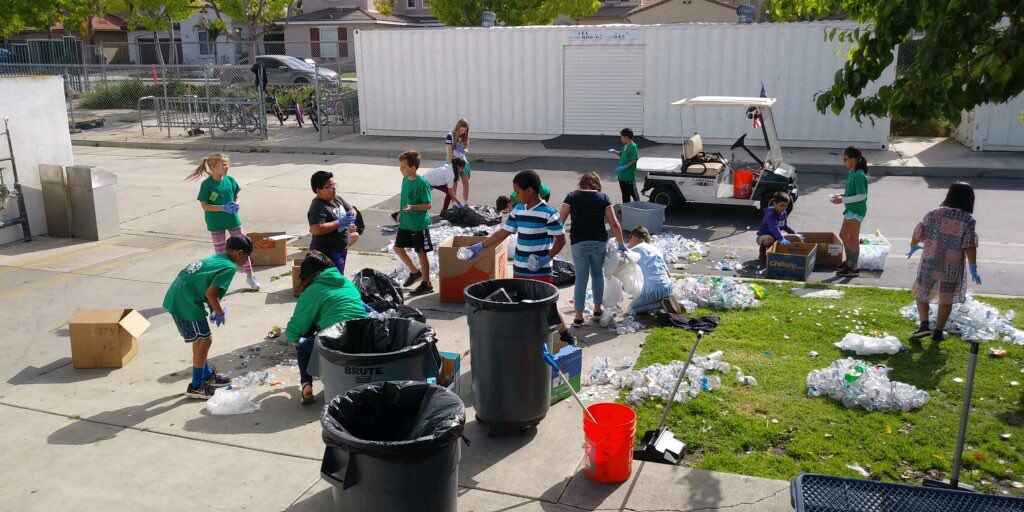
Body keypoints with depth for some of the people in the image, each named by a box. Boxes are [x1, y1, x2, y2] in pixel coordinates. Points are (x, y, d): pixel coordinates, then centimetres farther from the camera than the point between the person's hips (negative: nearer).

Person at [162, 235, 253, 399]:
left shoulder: (216, 258, 16)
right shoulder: (229, 267, -11)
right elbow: (210, 293, -19)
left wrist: (215, 309, 15)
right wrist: (220, 313, -4)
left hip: (176, 296, 10)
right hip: (186, 302, -10)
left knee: (200, 338, 22)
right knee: (204, 340, 1)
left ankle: (207, 375, 36)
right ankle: (196, 386, 9)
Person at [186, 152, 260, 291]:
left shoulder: (230, 180, -4)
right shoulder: (207, 184, -15)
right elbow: (204, 206, -15)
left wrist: (236, 205, -13)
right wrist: (223, 208, -25)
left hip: (233, 220, 3)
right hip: (216, 223, -3)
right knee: (220, 252, 10)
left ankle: (250, 276, 21)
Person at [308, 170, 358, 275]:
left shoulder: (337, 199, 8)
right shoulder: (317, 207, -22)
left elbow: (351, 209, 24)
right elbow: (317, 229, -34)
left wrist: (352, 215, -2)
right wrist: (339, 222, -28)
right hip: (327, 253, -9)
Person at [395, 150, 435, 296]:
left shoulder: (422, 183, -20)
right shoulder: (405, 179, 3)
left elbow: (428, 205, -19)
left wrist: (412, 207, -31)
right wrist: (401, 213, 18)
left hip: (419, 224, -8)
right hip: (405, 223, 8)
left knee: (421, 253, 1)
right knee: (398, 248, 14)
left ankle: (426, 284, 14)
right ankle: (414, 272, 33)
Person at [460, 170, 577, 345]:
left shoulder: (548, 213, -15)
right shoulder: (518, 210, 5)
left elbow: (560, 240, -12)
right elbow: (503, 233, 11)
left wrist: (546, 259, -24)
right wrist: (479, 247, 7)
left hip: (540, 271, -6)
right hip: (519, 269, 7)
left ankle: (564, 333, 23)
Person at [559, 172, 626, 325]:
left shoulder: (572, 196, 0)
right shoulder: (603, 197, 1)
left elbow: (560, 220, -6)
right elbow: (614, 223, -2)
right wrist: (621, 244, 4)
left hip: (578, 243, -1)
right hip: (599, 242, 1)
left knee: (581, 278, 7)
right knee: (598, 274, 21)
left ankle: (579, 316, 7)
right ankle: (597, 310, 26)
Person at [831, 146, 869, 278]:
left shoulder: (859, 175, -20)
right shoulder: (850, 173, 8)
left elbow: (861, 196, -24)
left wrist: (843, 200, -24)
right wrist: (842, 195, 1)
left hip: (857, 210, -10)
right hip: (850, 209, 10)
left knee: (853, 238, -2)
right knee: (843, 235, 17)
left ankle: (853, 269, 6)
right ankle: (849, 262, 30)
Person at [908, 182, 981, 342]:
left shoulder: (935, 213, -3)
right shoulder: (968, 219, -7)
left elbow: (918, 233, 1)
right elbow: (970, 246, -12)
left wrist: (913, 247, 20)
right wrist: (973, 268, -5)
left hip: (930, 263, 1)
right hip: (953, 267, 0)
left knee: (921, 293, 17)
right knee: (946, 300, 15)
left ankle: (924, 324, 2)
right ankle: (938, 332, 18)